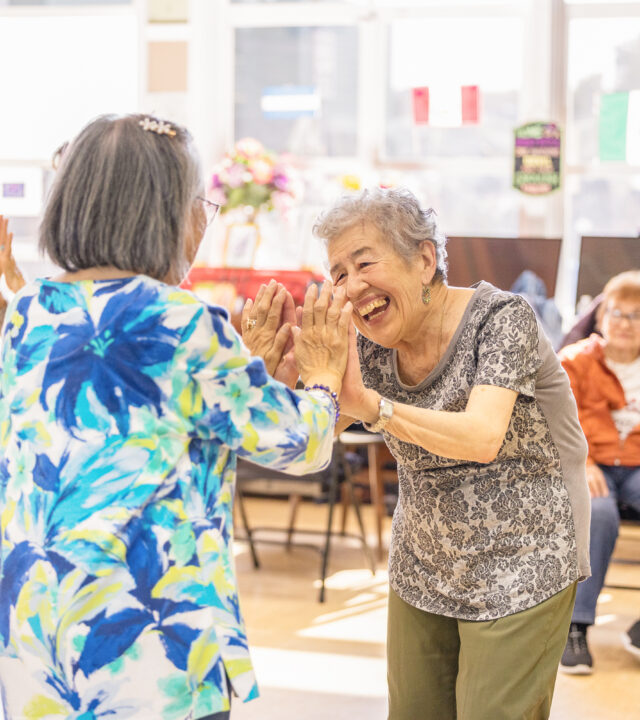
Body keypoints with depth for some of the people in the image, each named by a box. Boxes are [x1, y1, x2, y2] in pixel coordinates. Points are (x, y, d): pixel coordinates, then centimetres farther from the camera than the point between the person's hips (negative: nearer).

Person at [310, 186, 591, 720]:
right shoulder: (371, 344, -1)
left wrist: (367, 405, -45)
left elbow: (483, 438, -33)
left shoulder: (501, 319, -18)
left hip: (518, 569, -6)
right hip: (423, 570, 6)